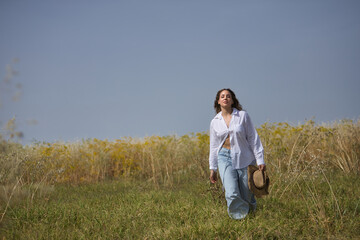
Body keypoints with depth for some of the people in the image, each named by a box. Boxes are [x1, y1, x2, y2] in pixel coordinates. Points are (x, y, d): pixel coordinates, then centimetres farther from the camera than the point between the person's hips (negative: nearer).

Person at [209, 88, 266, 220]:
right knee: (232, 194, -17)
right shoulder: (215, 122, 6)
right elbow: (214, 146, 13)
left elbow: (253, 139, 0)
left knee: (247, 196, 3)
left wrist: (260, 160, -4)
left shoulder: (243, 115, -1)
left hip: (244, 159, -1)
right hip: (225, 159, 1)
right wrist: (212, 168, 11)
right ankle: (239, 218, 1)